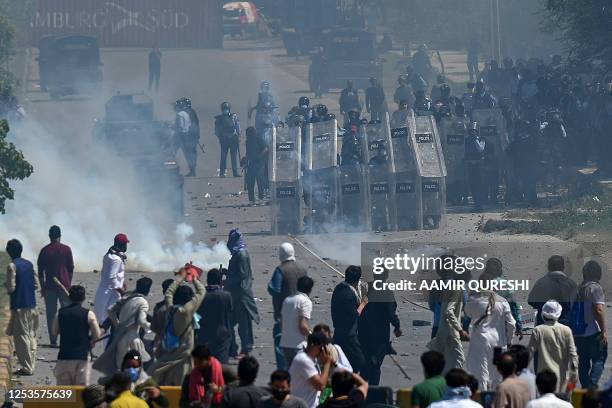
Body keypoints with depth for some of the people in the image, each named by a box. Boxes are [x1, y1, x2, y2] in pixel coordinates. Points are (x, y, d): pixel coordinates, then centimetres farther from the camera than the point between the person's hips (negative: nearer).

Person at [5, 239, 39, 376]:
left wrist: (6, 285, 5)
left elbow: (11, 288, -16)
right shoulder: (29, 264, 7)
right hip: (31, 306, 6)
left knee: (21, 337, -1)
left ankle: (26, 368, -2)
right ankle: (31, 366, 17)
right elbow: (37, 286, 8)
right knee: (31, 336, 14)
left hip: (19, 306, -6)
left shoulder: (12, 266, -12)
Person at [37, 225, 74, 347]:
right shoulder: (66, 249, -1)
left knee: (51, 314, 4)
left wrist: (42, 287, 11)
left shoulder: (45, 251, 1)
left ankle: (53, 341, 1)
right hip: (64, 285, -1)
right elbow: (71, 268, 2)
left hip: (49, 286, 1)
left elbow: (40, 271, 3)